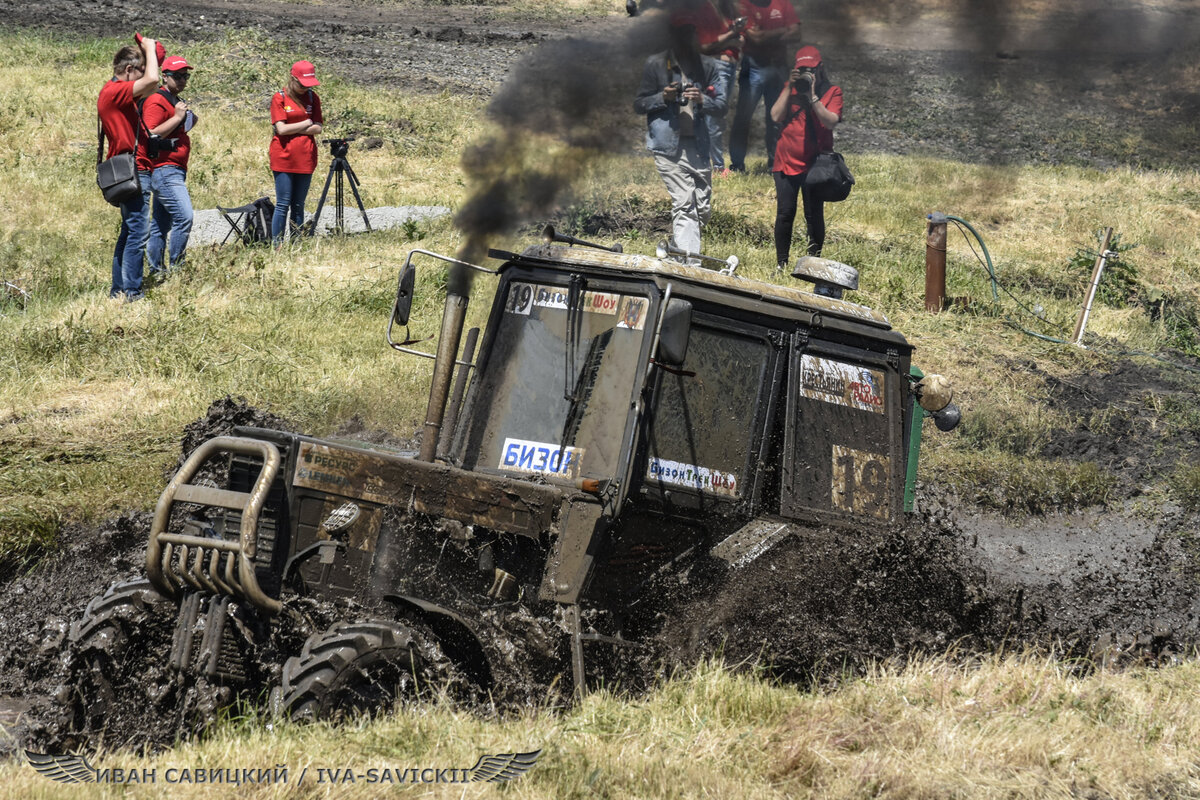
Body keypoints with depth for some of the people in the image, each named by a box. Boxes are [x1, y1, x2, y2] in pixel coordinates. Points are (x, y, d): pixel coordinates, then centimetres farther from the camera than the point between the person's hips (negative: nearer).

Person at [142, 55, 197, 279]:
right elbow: (151, 135, -23)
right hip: (164, 169, -11)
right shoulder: (156, 101, -12)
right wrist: (177, 117, -20)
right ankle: (175, 267, -15)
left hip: (175, 171, 11)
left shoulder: (176, 102, 21)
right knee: (184, 216, -19)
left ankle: (156, 271, 14)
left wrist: (190, 121, 13)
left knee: (160, 224, 12)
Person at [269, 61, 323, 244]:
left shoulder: (312, 98, 8)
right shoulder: (280, 98, -3)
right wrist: (306, 123, -4)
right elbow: (281, 129, -12)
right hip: (283, 158, -4)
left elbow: (317, 129, 0)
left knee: (298, 206, 7)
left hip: (305, 158, 4)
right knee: (283, 205, -6)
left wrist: (292, 129, -9)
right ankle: (277, 245, -4)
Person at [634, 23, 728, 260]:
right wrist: (663, 97, -12)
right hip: (668, 144, -4)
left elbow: (721, 104, 9)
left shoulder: (708, 66, 10)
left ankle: (677, 248, 26)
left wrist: (702, 100, -12)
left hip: (698, 144, 4)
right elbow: (639, 105, 7)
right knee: (684, 204, -13)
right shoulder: (655, 65, 4)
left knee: (703, 208, 5)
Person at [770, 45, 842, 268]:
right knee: (785, 214, 0)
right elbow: (776, 116, -2)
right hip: (786, 161, 2)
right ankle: (781, 264, 8)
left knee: (814, 216, 0)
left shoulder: (832, 92, 2)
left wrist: (812, 95, -18)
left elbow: (830, 122, -13)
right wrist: (790, 89, -7)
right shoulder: (790, 89, 11)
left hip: (815, 164, -2)